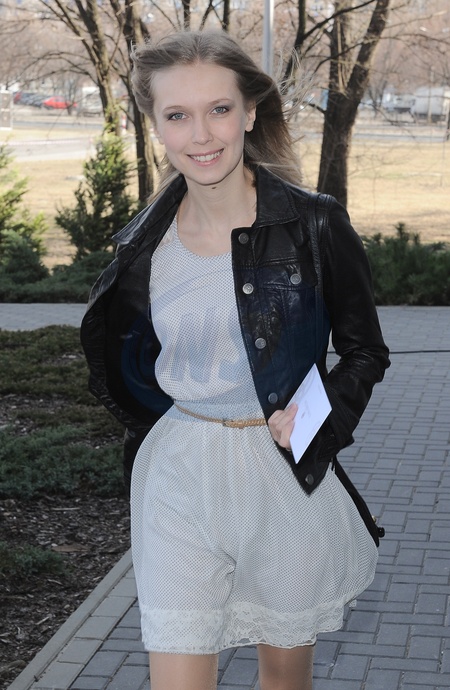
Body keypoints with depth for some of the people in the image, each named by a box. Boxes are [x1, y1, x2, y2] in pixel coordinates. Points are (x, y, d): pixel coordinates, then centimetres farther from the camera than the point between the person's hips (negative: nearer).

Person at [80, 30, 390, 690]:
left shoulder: (314, 226, -10)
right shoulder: (145, 241, 0)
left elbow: (365, 352, 0)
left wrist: (320, 415, -17)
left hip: (288, 471, -1)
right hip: (179, 479, 2)